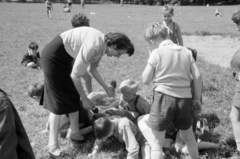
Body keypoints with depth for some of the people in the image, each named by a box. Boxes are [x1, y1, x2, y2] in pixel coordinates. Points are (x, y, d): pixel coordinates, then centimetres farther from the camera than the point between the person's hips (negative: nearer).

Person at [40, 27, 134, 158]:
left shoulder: (102, 45, -2)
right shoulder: (94, 45, -30)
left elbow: (93, 69, 14)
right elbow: (75, 75, -25)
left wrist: (106, 87, 13)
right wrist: (84, 99, -15)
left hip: (65, 56, 9)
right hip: (54, 55, -9)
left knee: (73, 95, 10)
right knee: (58, 99, -8)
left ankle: (73, 132, 22)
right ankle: (52, 144, -1)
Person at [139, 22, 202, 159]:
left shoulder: (157, 53, -5)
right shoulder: (186, 51, 7)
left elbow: (146, 80, -2)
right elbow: (198, 77, 4)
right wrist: (197, 99, 12)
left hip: (164, 97, -4)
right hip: (185, 99, 5)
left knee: (156, 144, 4)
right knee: (188, 137, 28)